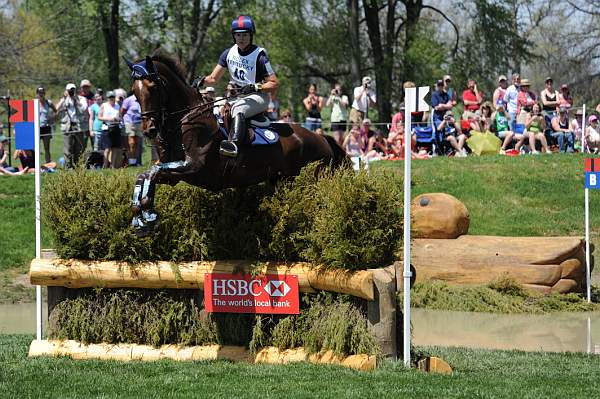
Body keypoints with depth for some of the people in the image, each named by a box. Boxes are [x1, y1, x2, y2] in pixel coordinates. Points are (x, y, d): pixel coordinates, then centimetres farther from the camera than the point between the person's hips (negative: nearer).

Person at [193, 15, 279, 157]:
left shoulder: (259, 56, -10)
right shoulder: (229, 54, 8)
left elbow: (274, 84, -12)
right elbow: (214, 78, 12)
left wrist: (255, 87, -27)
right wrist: (202, 80, -10)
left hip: (258, 97, -8)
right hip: (237, 96, 8)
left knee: (238, 108, -37)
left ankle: (234, 143, -59)